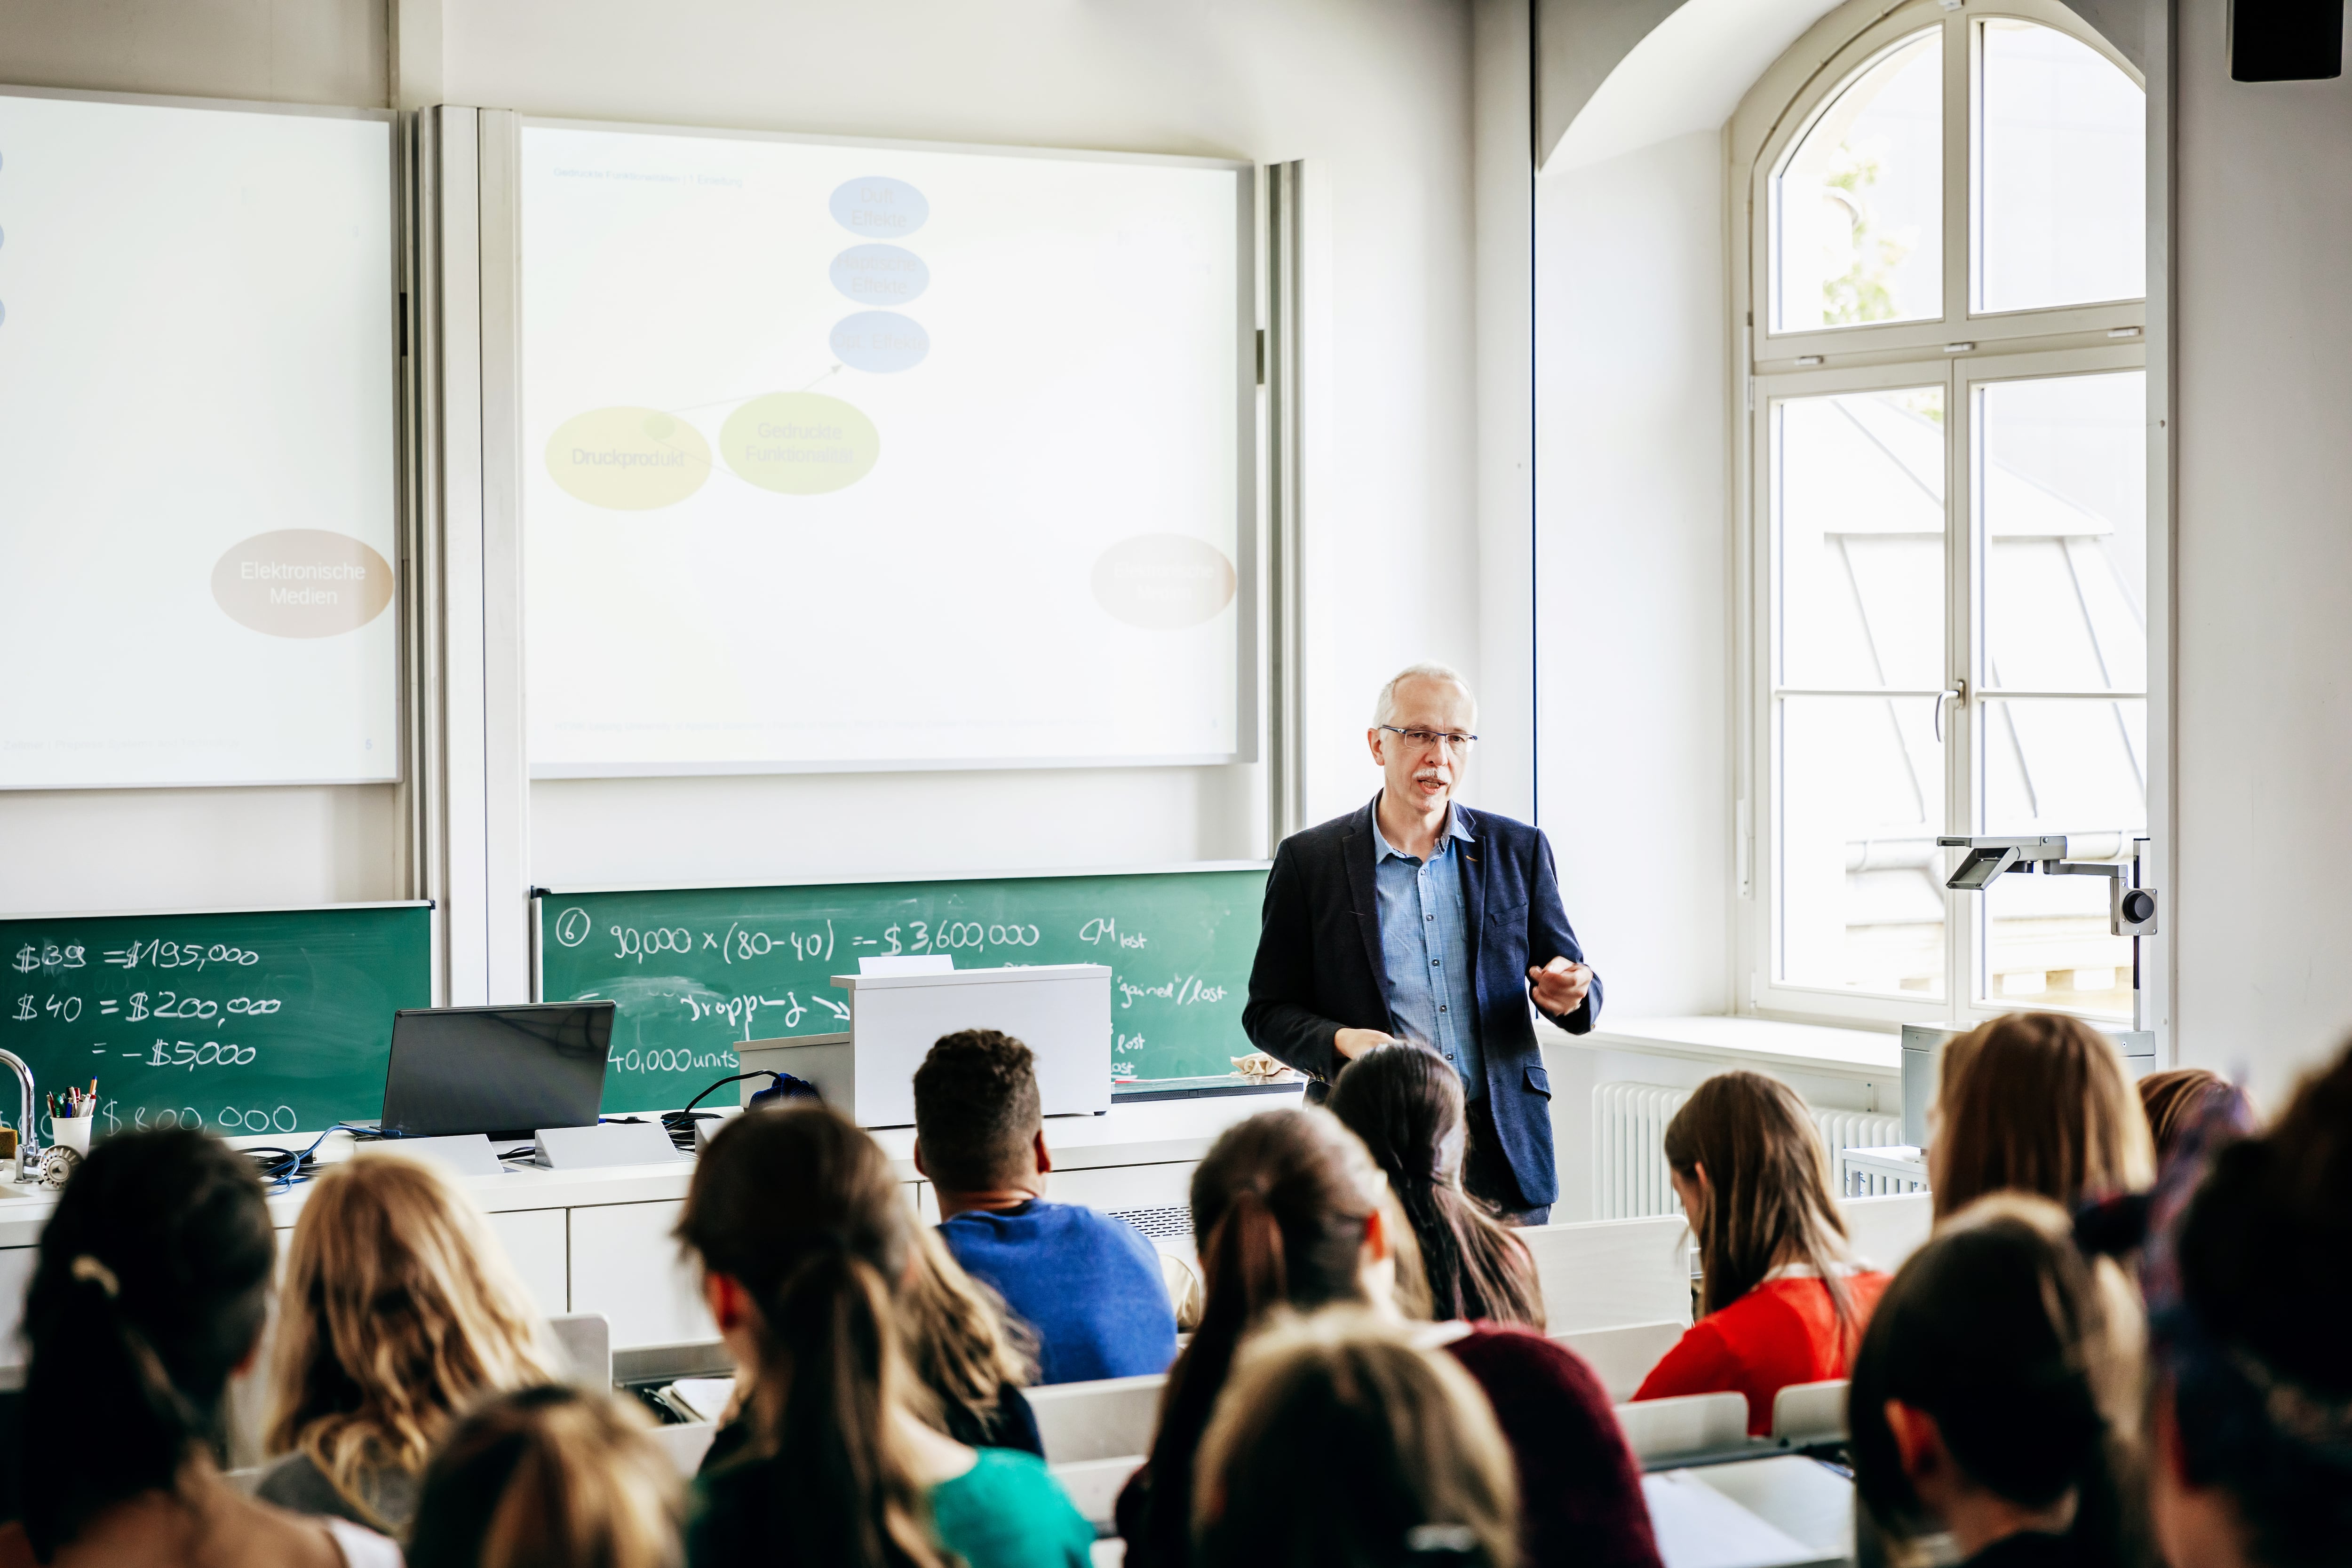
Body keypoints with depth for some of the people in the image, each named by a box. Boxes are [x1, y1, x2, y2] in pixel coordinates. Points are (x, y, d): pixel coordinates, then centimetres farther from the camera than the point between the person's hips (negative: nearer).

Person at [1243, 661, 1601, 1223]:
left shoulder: (1518, 850, 10)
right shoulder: (1309, 861, 4)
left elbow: (1575, 983, 13)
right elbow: (1268, 1012, 4)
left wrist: (1569, 993, -10)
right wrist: (1339, 1043, -15)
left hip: (1504, 1150, 2)